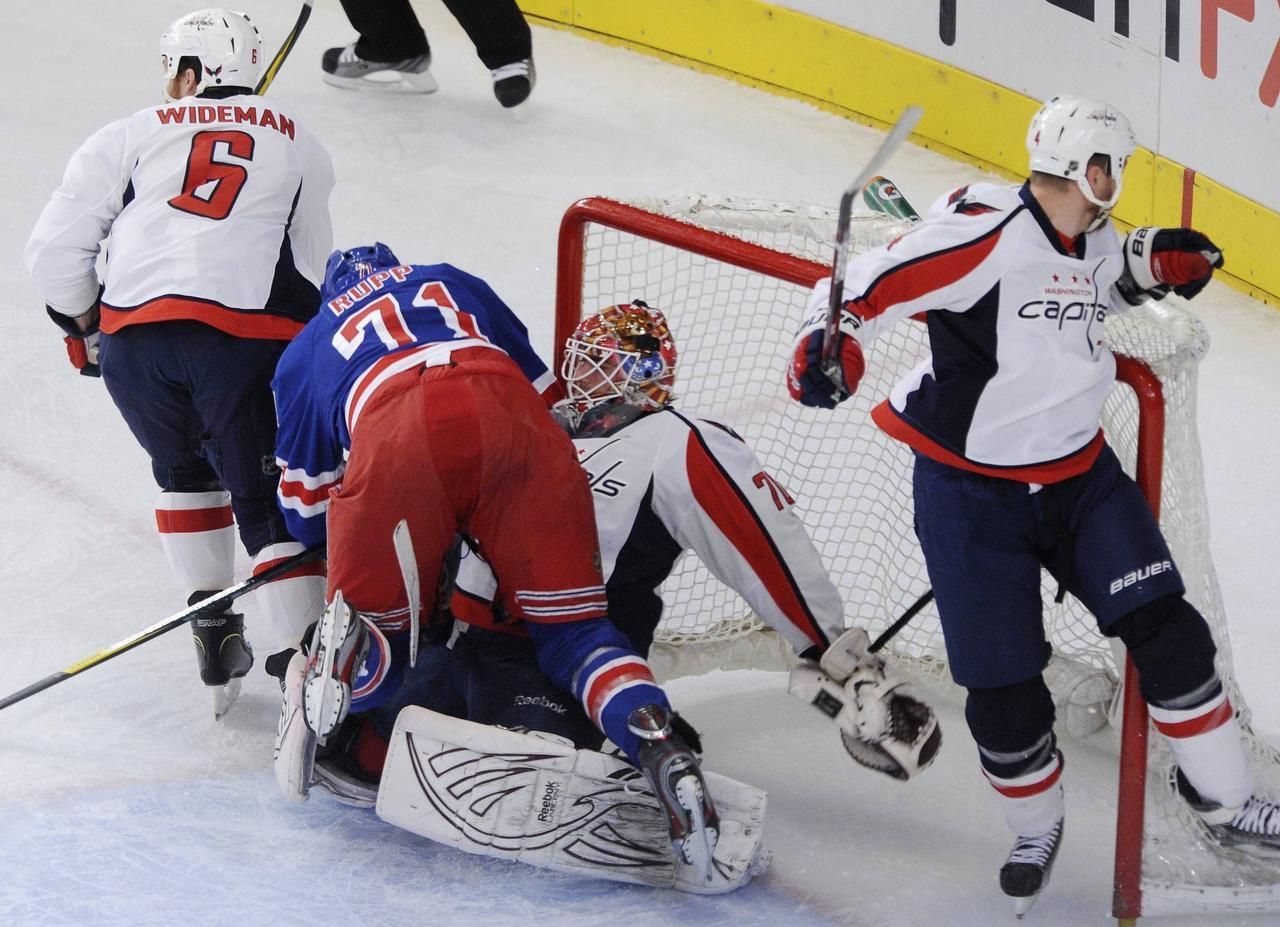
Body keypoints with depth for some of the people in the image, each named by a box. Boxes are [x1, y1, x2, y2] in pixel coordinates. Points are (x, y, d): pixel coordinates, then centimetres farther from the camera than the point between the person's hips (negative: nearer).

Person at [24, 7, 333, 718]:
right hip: (251, 338, -1)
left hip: (136, 336, 1)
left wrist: (84, 326, 30)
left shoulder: (130, 136, 19)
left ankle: (215, 633, 23)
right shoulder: (301, 147, 24)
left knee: (186, 473, 27)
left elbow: (55, 249, 15)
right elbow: (314, 267, 22)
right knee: (275, 507, 2)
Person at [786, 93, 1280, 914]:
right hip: (973, 493, -6)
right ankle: (1038, 830, 25)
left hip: (1080, 475, 6)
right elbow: (873, 285, -22)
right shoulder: (985, 231, -22)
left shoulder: (1090, 240, 2)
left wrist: (1151, 262, 6)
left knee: (1162, 626, -3)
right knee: (1003, 686, 0)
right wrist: (830, 342, -39)